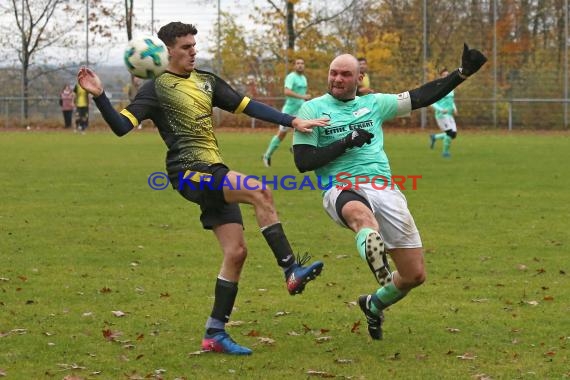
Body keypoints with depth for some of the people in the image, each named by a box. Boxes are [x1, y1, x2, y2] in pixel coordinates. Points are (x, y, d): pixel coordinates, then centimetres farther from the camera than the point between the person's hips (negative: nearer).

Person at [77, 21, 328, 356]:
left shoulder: (207, 81, 18)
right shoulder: (157, 88, 1)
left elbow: (248, 106, 17)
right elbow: (121, 126, -6)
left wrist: (292, 121, 10)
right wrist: (100, 96, -21)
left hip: (215, 175, 7)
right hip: (189, 172, -7)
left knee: (236, 251, 0)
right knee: (259, 191, -27)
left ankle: (215, 333, 8)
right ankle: (292, 270, -23)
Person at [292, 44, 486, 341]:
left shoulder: (374, 103, 17)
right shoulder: (313, 109, 8)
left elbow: (422, 97, 19)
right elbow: (303, 161, 1)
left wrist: (463, 73, 12)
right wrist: (346, 143, -7)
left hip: (384, 188, 4)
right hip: (342, 189, -4)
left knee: (415, 275, 1)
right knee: (361, 215, -45)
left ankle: (373, 305, 31)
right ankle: (380, 269, -75)